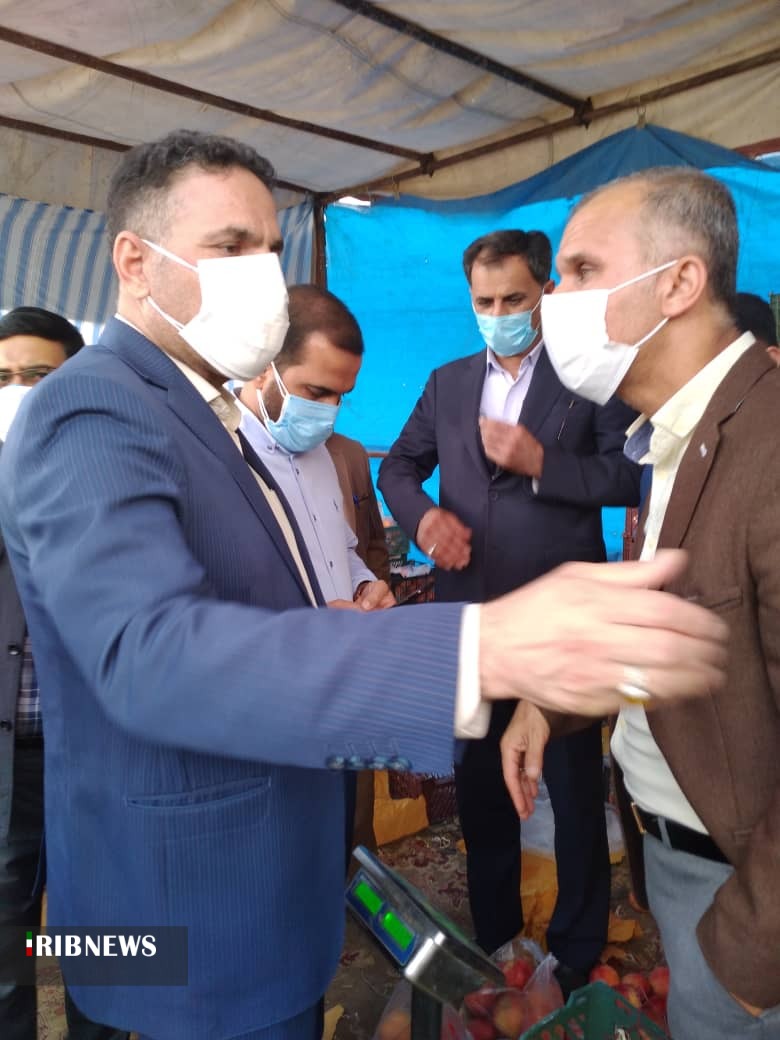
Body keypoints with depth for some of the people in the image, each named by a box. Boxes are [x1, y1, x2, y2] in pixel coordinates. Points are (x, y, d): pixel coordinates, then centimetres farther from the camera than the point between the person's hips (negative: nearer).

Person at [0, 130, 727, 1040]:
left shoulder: (195, 407, 9)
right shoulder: (89, 416, -23)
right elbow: (149, 654, -39)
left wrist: (328, 626, 1)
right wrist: (485, 649, -49)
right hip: (199, 894, -9)